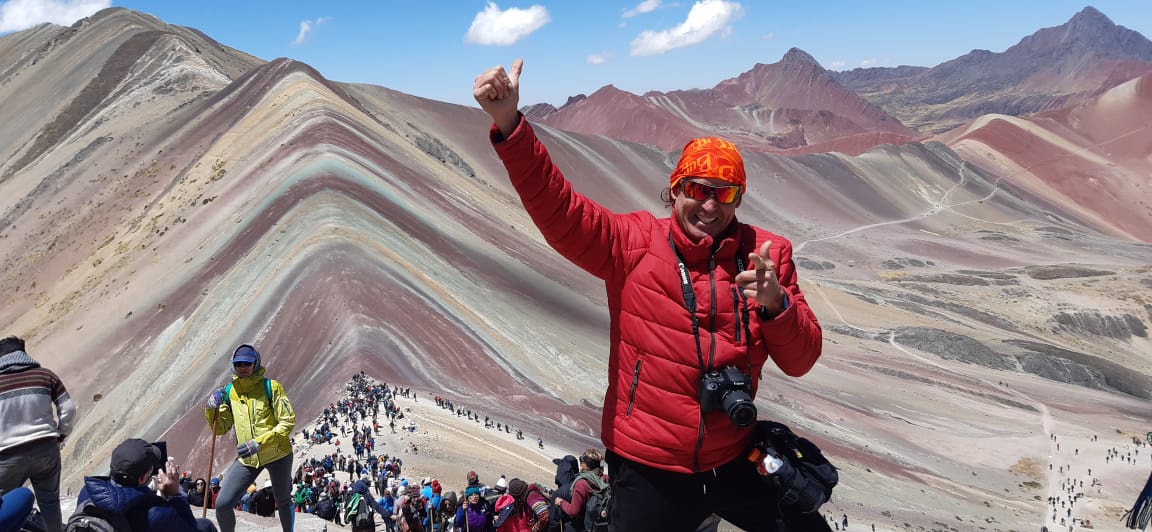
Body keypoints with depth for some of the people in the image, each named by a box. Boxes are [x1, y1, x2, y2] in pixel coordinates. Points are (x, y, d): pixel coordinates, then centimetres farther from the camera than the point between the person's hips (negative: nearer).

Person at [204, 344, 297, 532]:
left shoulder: (271, 387, -12)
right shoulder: (228, 392, 1)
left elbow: (288, 422, -15)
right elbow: (220, 428, 7)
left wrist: (259, 443, -24)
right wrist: (211, 409, -12)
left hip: (277, 454, -3)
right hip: (247, 458, 3)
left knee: (283, 502, 16)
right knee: (222, 504, -7)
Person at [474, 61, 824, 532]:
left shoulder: (767, 254, -2)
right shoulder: (634, 243, -8)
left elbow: (800, 361, -3)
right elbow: (558, 208, -19)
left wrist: (776, 304, -23)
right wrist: (509, 123, -30)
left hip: (734, 460, 3)